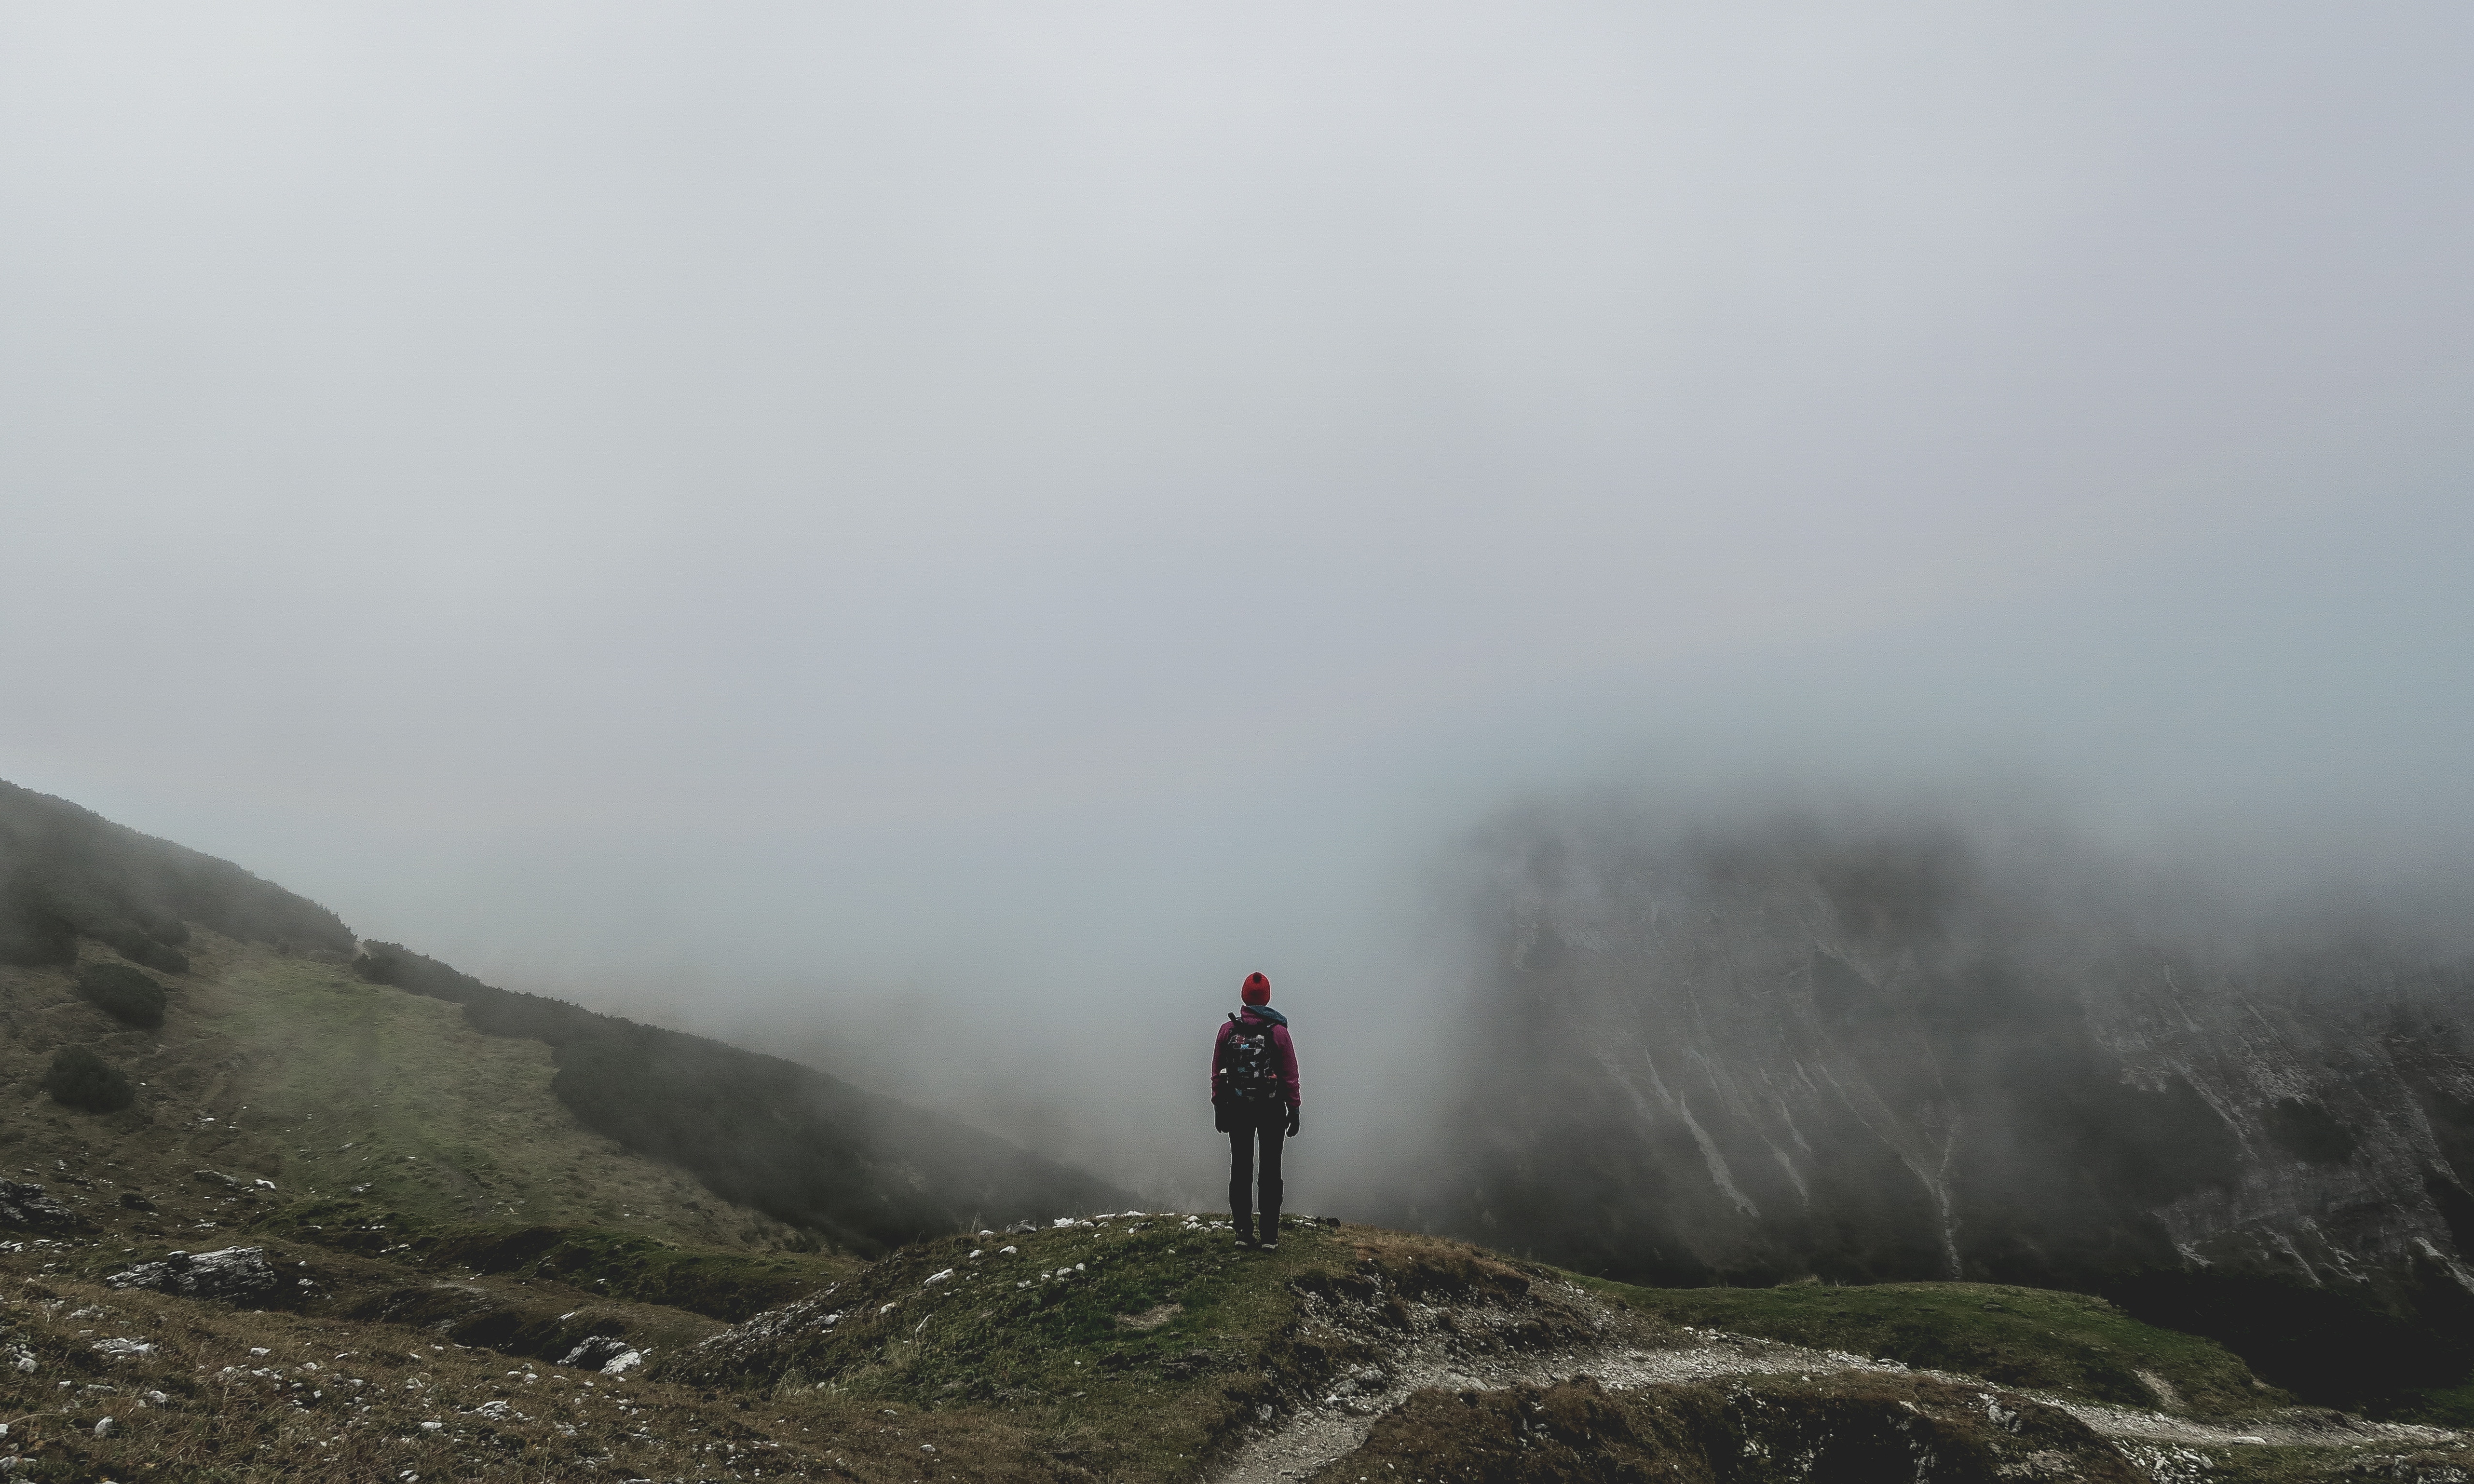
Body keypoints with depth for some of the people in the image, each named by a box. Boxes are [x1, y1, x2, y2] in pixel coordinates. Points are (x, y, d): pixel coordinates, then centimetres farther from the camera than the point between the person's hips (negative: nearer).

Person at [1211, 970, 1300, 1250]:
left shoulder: (1228, 1029, -3)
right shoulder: (1278, 1031, -8)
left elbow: (1217, 1074, 2)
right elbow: (1290, 1076, -6)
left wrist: (1218, 1108, 10)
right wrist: (1294, 1110, 3)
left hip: (1236, 1109, 2)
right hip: (1272, 1110, -2)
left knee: (1241, 1170, 9)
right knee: (1270, 1172, 4)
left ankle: (1244, 1232, 10)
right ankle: (1269, 1236, 4)